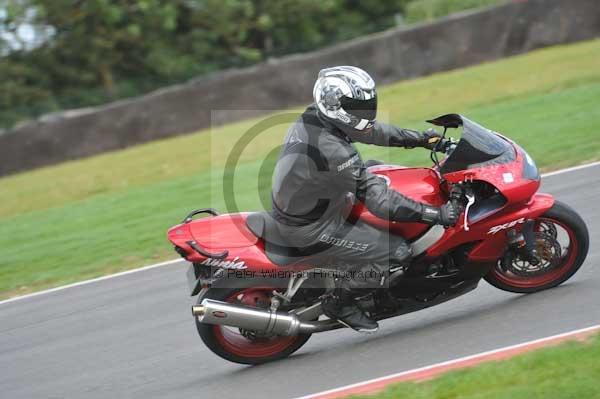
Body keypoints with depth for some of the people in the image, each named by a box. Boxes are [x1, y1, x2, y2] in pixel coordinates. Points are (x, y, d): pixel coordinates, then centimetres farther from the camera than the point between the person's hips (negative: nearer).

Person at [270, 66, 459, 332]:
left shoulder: (314, 117, -6)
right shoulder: (332, 152, -33)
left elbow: (370, 130, 10)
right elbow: (378, 200, -30)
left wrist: (419, 138, 14)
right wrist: (436, 215, -26)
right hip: (313, 232, -10)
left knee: (377, 172, 23)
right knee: (397, 253, -11)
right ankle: (340, 301, 7)